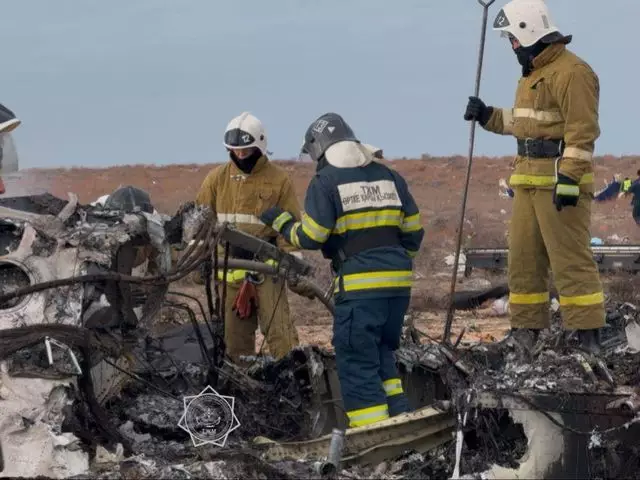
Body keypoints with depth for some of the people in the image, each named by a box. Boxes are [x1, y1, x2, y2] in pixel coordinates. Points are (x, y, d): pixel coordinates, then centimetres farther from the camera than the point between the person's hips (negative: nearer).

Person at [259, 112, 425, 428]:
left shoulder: (326, 181, -4)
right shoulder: (388, 176, 14)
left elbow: (310, 238, -7)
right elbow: (413, 230, 13)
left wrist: (281, 222, 10)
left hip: (359, 284, -6)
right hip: (398, 283, 6)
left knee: (357, 363, -1)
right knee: (381, 354, 19)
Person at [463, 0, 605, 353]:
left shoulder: (571, 72, -14)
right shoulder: (532, 72, 18)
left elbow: (582, 132, -20)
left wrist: (568, 179, -25)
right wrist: (487, 116, 18)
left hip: (559, 183, -10)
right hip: (529, 181, 10)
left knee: (570, 259, -10)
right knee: (523, 258, 11)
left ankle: (588, 337, -8)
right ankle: (525, 332, 17)